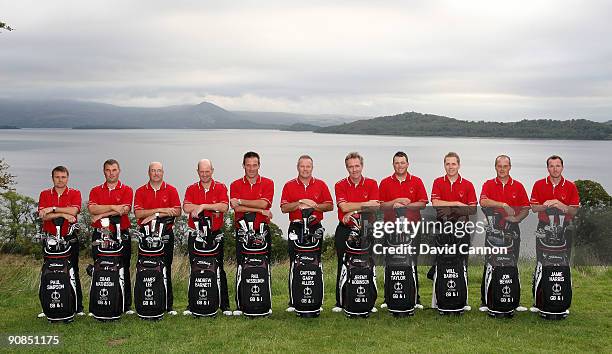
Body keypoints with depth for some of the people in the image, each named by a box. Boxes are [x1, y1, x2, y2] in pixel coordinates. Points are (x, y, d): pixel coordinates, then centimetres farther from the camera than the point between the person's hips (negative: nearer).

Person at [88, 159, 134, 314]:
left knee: (123, 270, 0)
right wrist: (113, 207, -14)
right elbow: (92, 209, -6)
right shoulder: (95, 191, 14)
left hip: (122, 235, -2)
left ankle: (126, 306, 6)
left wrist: (101, 214, -9)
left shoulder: (126, 190, 7)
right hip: (100, 235, 2)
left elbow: (124, 210, -10)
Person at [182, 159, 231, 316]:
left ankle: (224, 305, 5)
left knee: (219, 269, 0)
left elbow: (224, 207, -14)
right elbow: (187, 208, -11)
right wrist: (213, 207, -14)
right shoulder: (191, 189, 7)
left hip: (216, 234, -1)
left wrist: (203, 206, -18)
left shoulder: (220, 188, 4)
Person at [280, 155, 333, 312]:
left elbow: (330, 206, 5)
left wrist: (314, 206, -11)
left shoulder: (321, 185, 10)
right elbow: (284, 208, -1)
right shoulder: (289, 185, 8)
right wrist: (300, 202, -13)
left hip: (315, 228, 0)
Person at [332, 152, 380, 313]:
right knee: (343, 266, 5)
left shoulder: (372, 184, 4)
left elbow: (374, 208, -8)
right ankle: (340, 302, 12)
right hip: (344, 230, 0)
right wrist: (365, 204, -14)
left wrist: (353, 213, -17)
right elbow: (344, 206, -12)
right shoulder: (340, 185, 3)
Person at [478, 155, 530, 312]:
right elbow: (483, 202, -14)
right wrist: (503, 204, -23)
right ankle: (485, 301, 6)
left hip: (512, 228, 2)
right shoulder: (489, 185, 5)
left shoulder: (518, 186, 10)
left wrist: (517, 218, -9)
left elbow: (526, 209, 9)